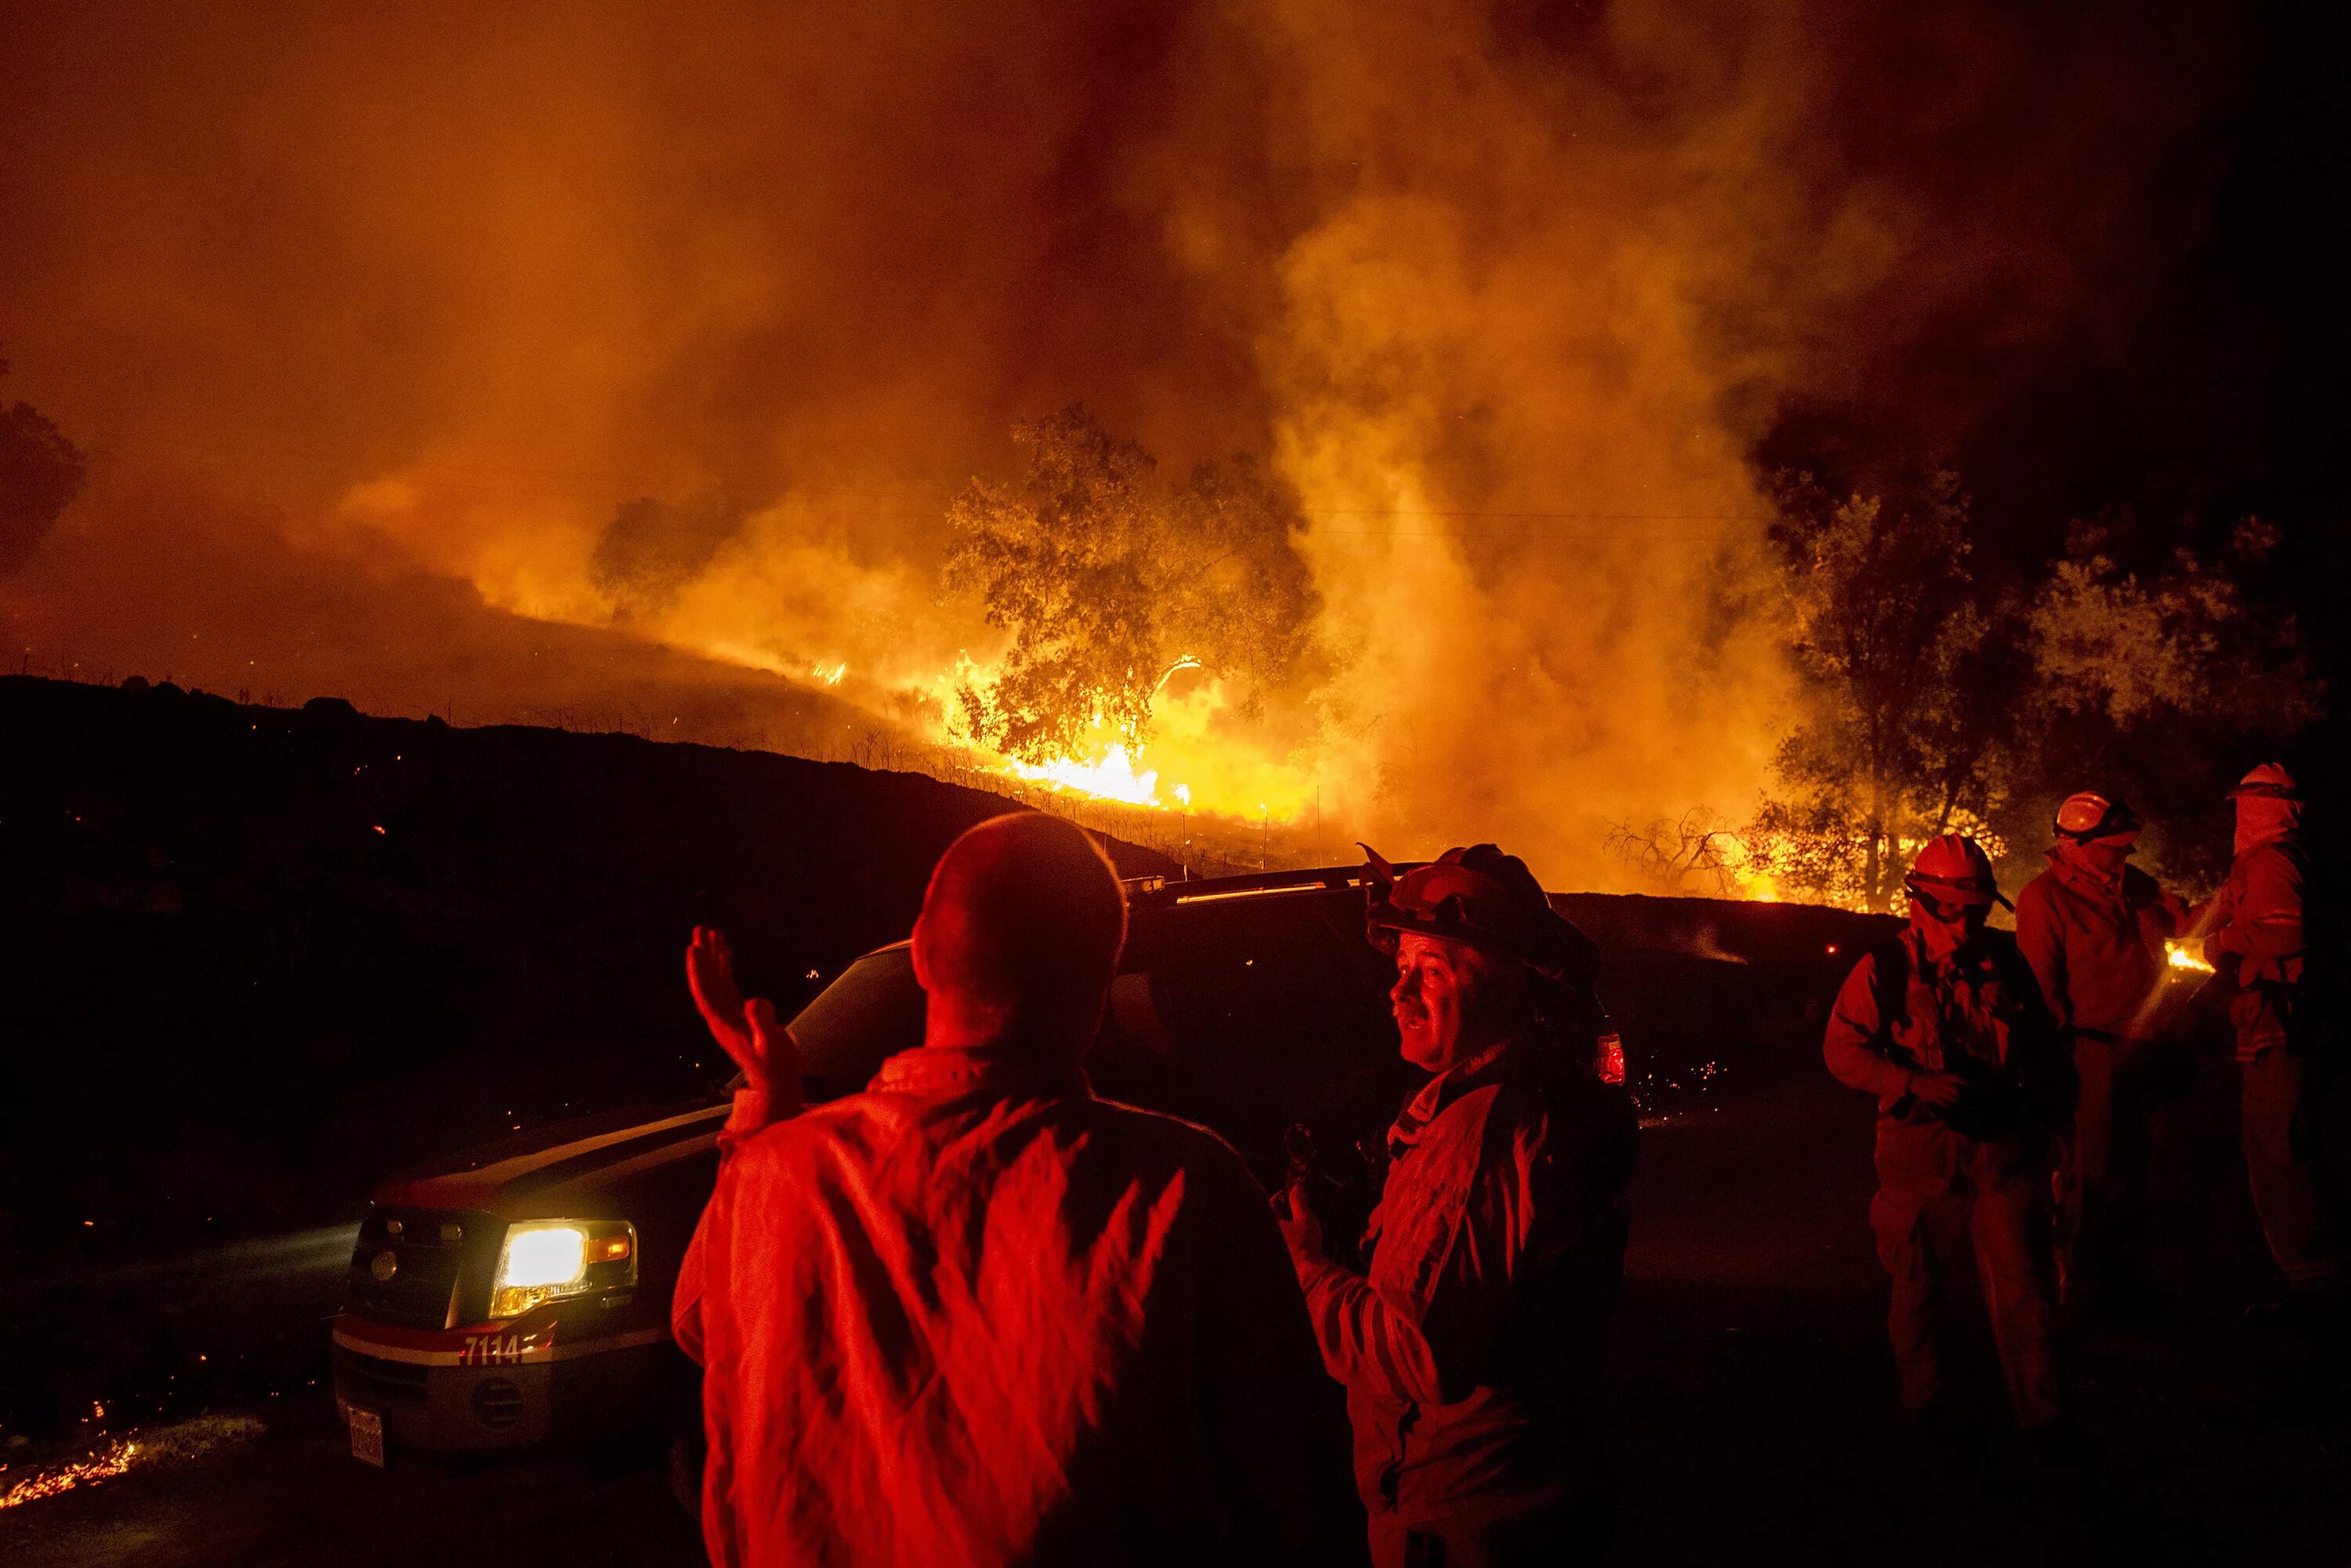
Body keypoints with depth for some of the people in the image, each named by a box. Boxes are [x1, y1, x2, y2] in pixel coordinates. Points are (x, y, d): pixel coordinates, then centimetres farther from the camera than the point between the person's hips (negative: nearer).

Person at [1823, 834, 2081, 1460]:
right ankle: (1926, 1401, 29)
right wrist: (1918, 1084, -17)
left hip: (2002, 1144, 2)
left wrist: (2047, 1098, 8)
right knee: (1925, 1284, 11)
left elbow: (2043, 1045, 20)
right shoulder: (1884, 970, -5)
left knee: (2023, 1282, -1)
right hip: (1923, 1147, -2)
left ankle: (2043, 1414, 11)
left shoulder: (2005, 960, 6)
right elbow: (1843, 1050, -7)